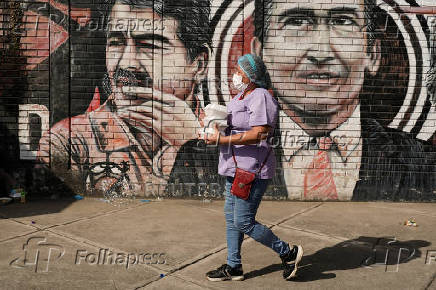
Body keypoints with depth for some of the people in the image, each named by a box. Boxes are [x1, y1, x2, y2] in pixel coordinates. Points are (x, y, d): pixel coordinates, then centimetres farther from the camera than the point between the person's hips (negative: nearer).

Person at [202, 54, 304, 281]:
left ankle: (288, 252, 12)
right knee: (231, 217, 14)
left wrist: (221, 140, -24)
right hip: (237, 168, 10)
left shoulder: (260, 98, -16)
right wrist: (215, 126, 5)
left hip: (253, 170, -10)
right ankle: (233, 267, 27)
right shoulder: (241, 96, 15)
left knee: (244, 222, -6)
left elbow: (258, 135, -26)